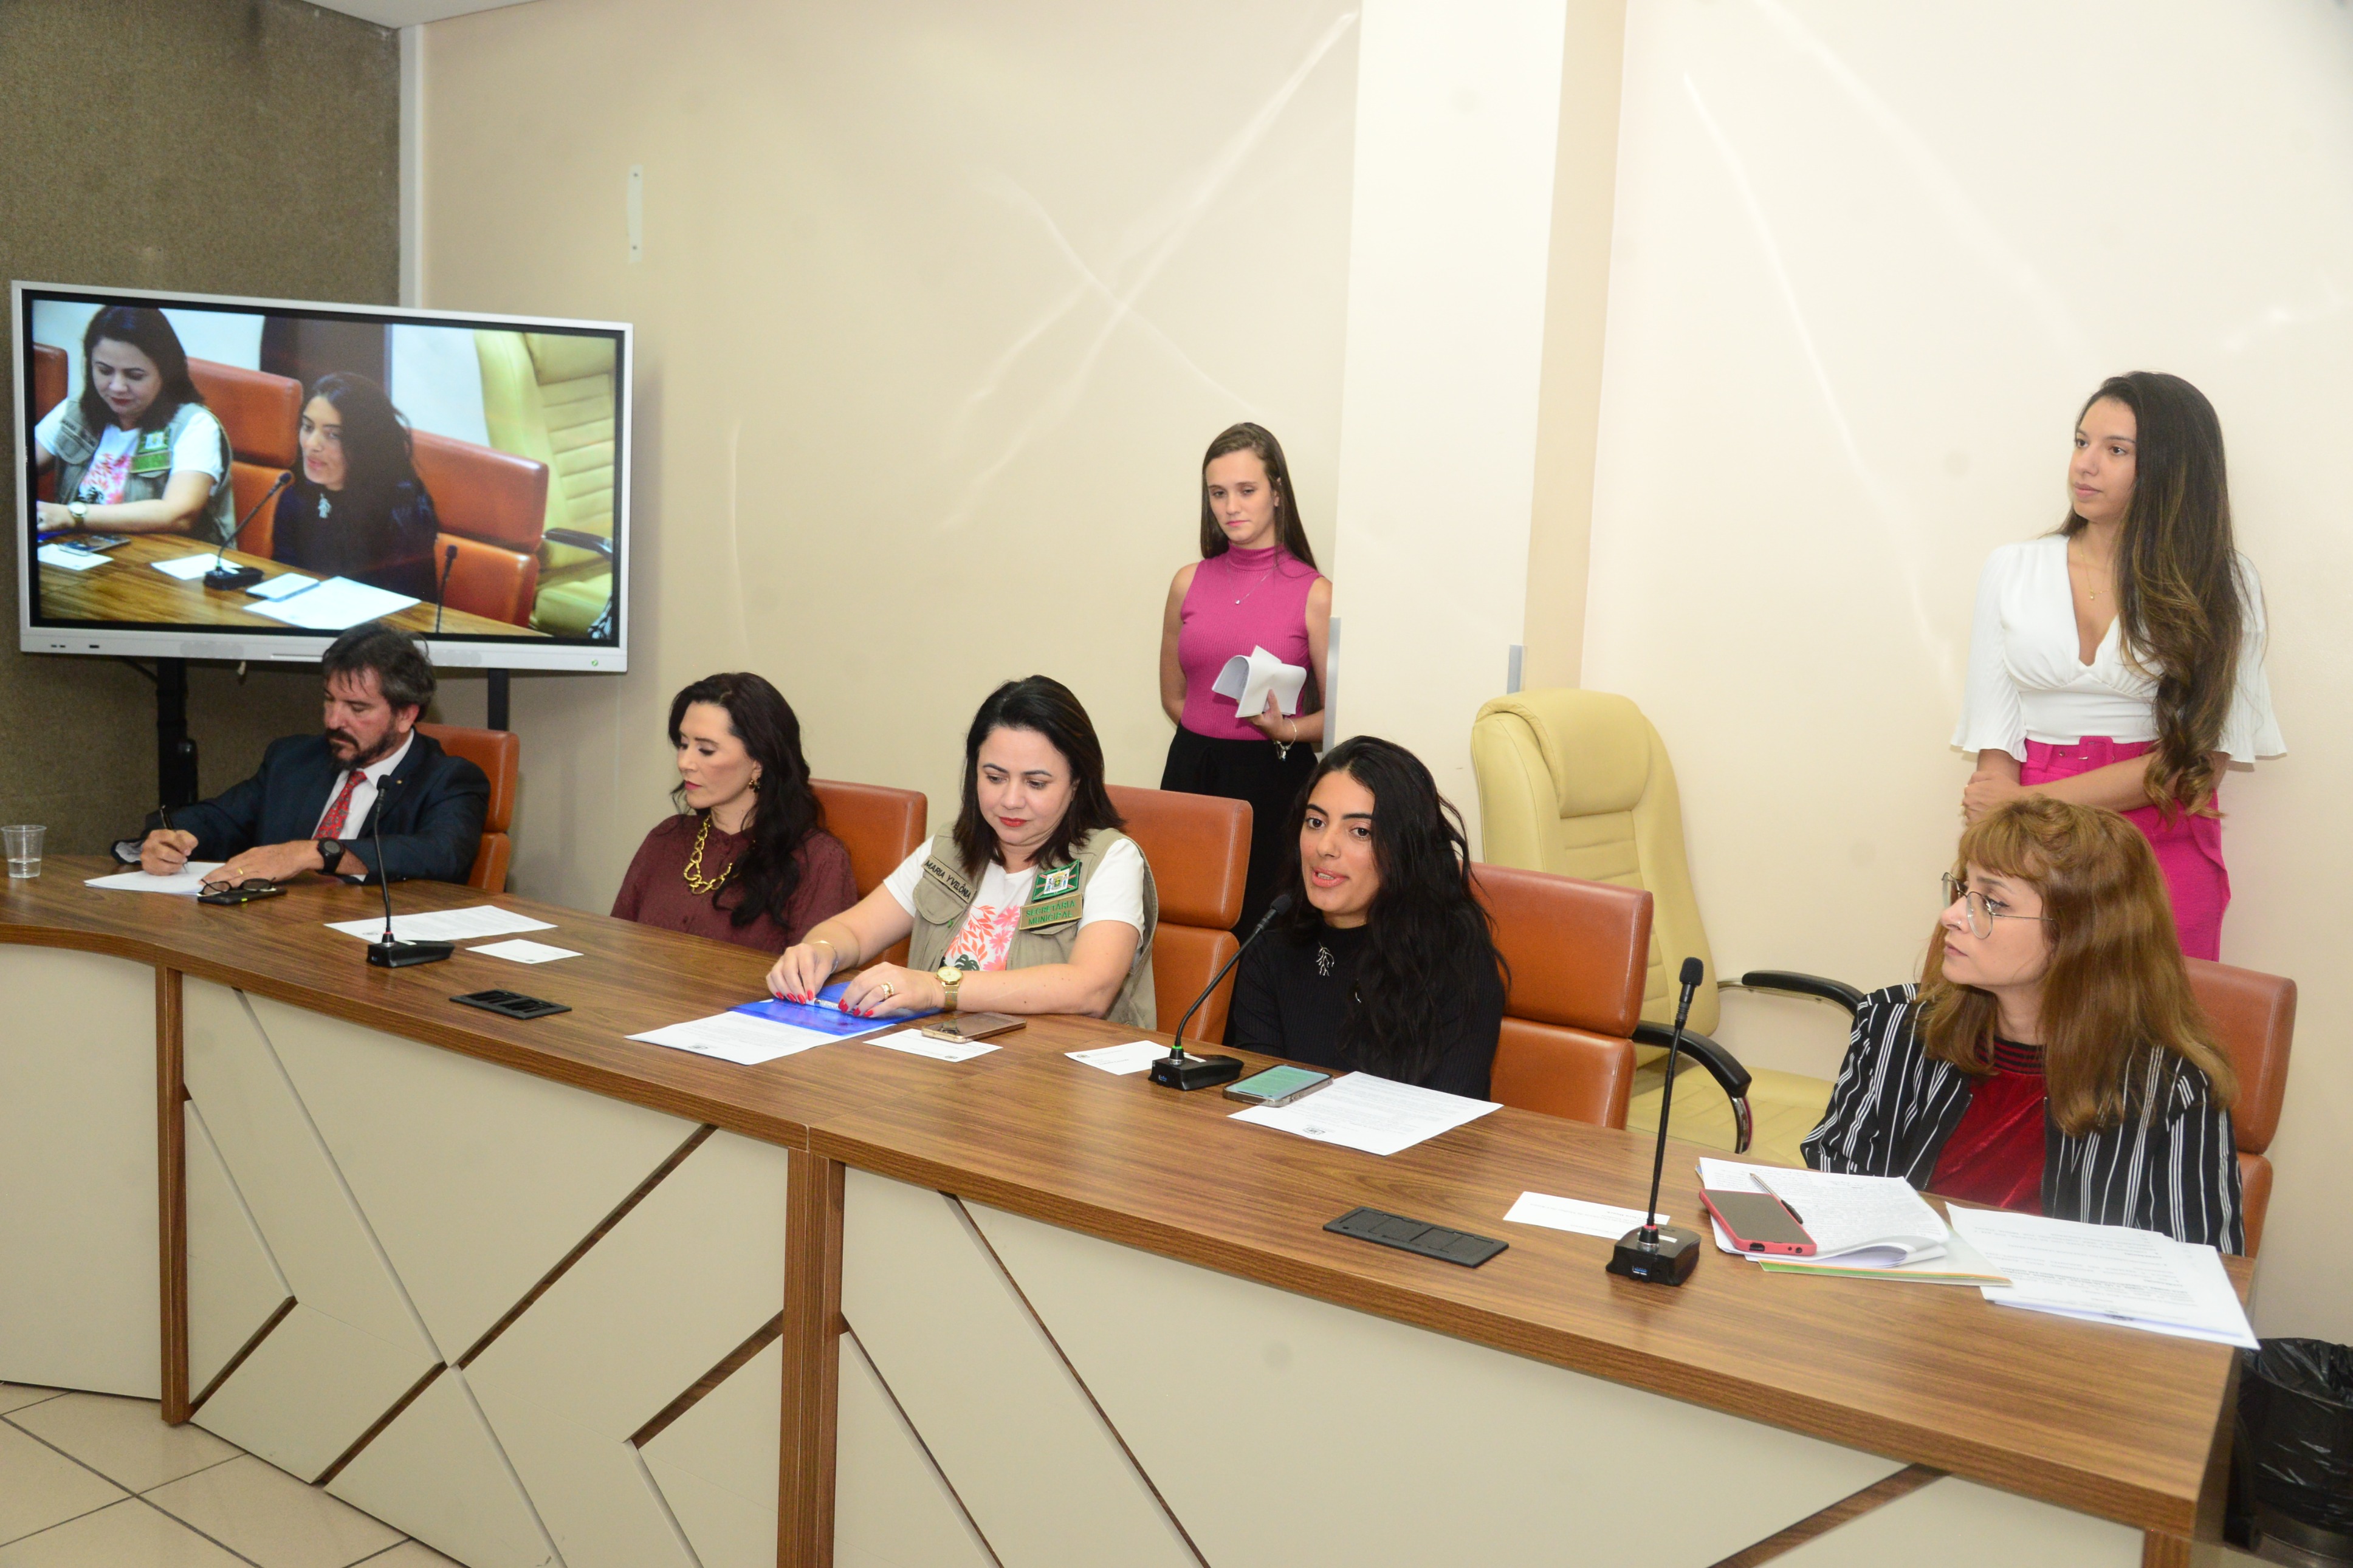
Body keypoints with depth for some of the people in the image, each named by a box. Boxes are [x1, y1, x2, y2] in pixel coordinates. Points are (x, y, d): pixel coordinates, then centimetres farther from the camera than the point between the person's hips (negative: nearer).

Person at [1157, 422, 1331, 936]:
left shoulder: (1313, 593, -5)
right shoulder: (1189, 583, 7)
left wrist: (1285, 730, -18)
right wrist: (1219, 730, 6)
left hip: (1275, 778, -3)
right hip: (1191, 773, 4)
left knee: (1260, 925, -2)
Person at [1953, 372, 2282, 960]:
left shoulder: (2222, 584, 3)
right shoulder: (2012, 569, 6)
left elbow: (2202, 755, -6)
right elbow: (1994, 734, 0)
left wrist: (2032, 801, -12)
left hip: (2164, 853, 0)